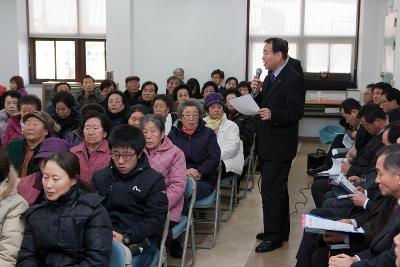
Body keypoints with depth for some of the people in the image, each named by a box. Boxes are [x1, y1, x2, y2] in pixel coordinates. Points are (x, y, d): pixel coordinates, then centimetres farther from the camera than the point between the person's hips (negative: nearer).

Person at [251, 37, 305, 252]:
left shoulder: (293, 79, -14)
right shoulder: (270, 77, 13)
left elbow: (296, 112, -19)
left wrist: (272, 114, -32)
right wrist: (257, 92, -2)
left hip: (280, 145, -9)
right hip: (268, 144, 10)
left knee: (271, 189, -7)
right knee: (277, 188, 18)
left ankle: (274, 236, 4)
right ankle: (281, 231, 31)